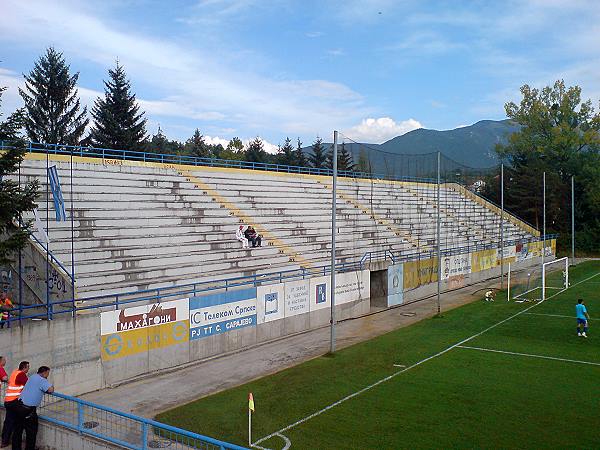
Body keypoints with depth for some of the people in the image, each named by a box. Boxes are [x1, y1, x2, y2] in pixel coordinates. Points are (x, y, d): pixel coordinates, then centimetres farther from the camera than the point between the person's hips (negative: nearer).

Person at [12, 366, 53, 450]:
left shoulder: (32, 377, 16)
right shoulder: (42, 380, -12)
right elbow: (51, 390, -22)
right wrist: (51, 386, -1)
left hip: (19, 405, 9)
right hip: (29, 409, -9)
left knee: (18, 430, 16)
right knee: (31, 431, 4)